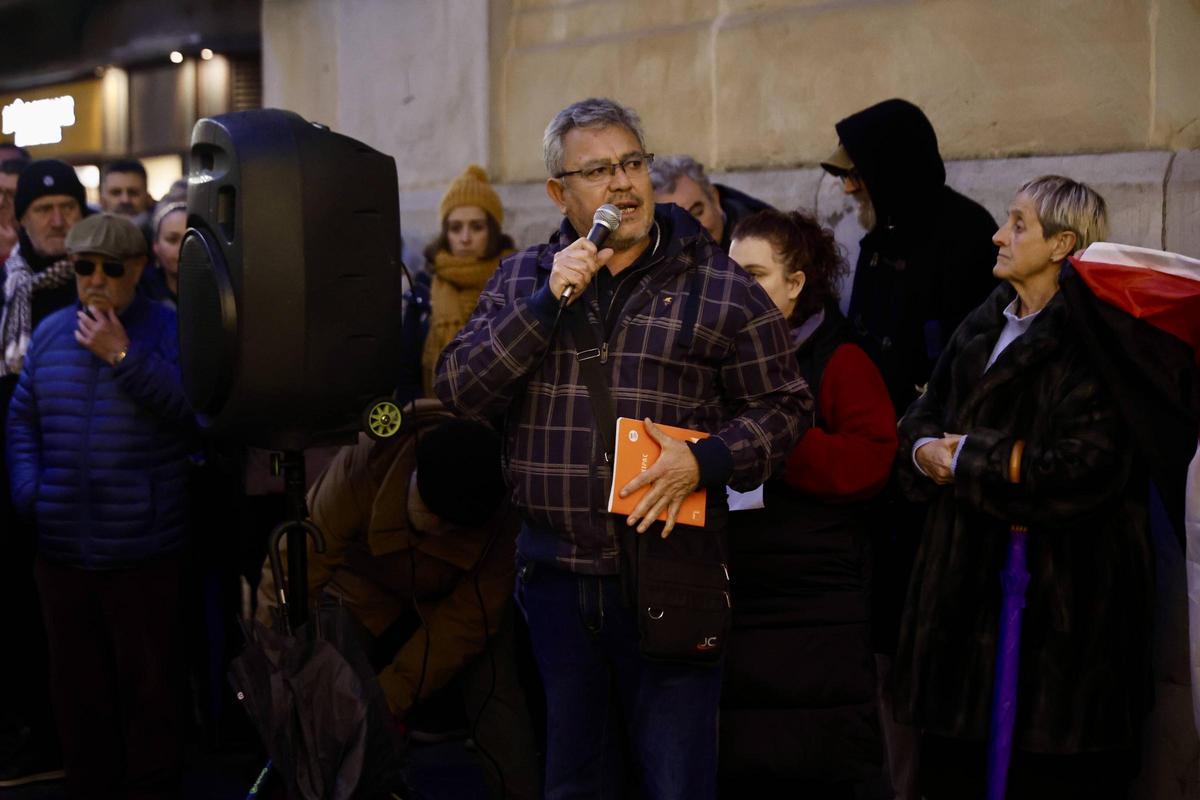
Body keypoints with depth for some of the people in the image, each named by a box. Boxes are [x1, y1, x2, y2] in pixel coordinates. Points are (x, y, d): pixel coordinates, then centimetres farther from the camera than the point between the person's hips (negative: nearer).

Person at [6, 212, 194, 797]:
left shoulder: (168, 329, -4)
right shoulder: (50, 332, 9)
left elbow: (192, 407, -16)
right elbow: (21, 418, 13)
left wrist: (123, 358, -18)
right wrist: (27, 486, -2)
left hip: (143, 550, -4)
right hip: (61, 547, 4)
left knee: (149, 683, 7)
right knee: (76, 685, 14)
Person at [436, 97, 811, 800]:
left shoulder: (720, 287, 0)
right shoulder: (522, 281, 9)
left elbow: (782, 405, 1)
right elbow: (458, 390, -1)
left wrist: (706, 459, -16)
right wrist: (547, 302, -11)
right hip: (556, 572, 3)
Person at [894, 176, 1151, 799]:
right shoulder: (981, 327, 15)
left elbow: (1089, 464, -20)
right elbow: (925, 415, 19)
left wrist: (971, 457, -12)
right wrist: (925, 449, -5)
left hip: (1056, 579, -7)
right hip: (968, 567, 7)